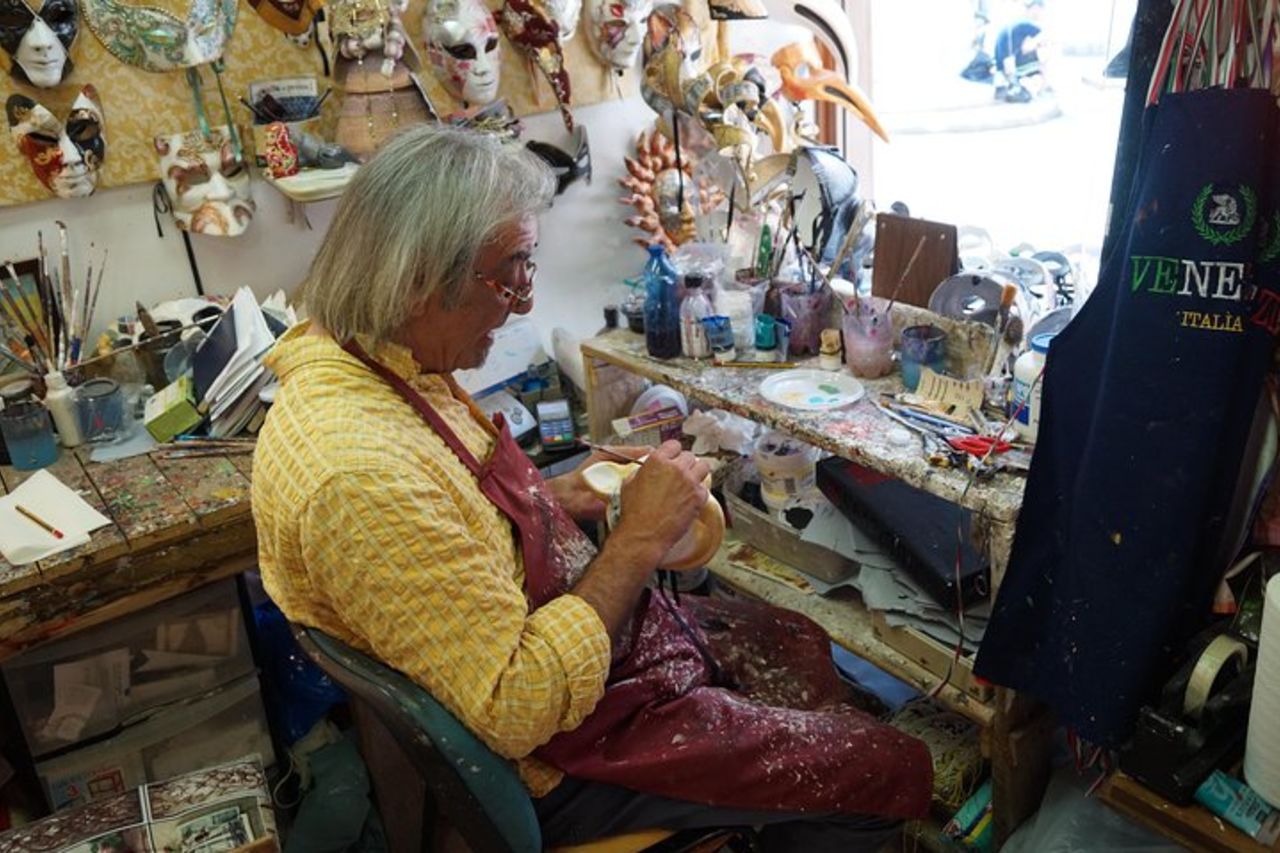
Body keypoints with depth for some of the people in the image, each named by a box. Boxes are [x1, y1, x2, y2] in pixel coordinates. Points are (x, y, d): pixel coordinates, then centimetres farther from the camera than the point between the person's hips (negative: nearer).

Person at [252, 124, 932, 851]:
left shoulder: (380, 364, -5)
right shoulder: (360, 470, -36)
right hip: (554, 760, -9)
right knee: (894, 770, 0)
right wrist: (639, 542, -25)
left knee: (800, 648, 23)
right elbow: (516, 710, -32)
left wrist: (560, 495, -2)